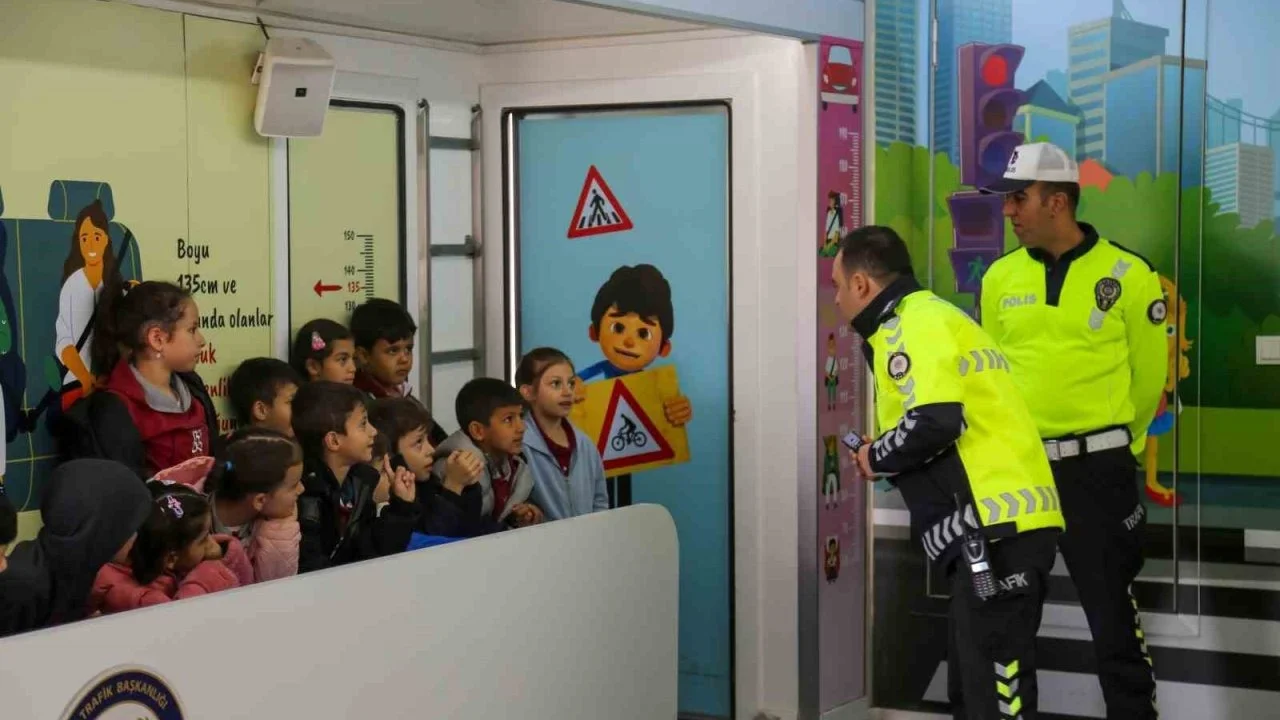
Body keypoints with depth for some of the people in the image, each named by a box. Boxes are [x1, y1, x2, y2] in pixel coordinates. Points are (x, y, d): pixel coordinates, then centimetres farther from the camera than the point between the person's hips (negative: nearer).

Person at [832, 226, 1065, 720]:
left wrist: (877, 458, -5)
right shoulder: (929, 317, 22)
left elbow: (935, 422, -22)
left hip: (997, 526, -11)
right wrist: (891, 458, 13)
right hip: (1001, 521, 11)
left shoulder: (917, 324, -9)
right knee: (972, 679, 16)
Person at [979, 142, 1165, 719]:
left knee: (1112, 613, 1)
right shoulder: (1001, 277, 4)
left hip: (1097, 468, -4)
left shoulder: (1127, 275, -7)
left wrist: (1114, 447, 9)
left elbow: (1148, 375, 2)